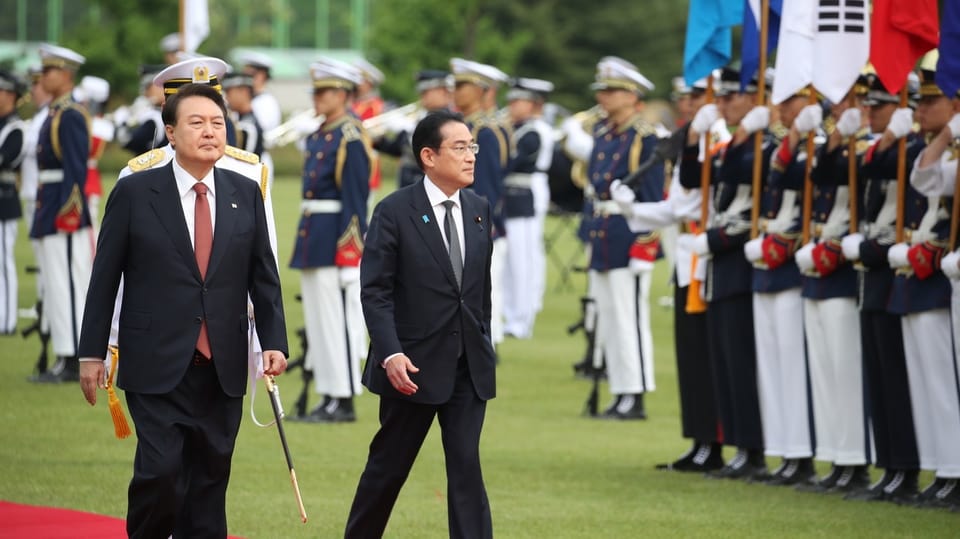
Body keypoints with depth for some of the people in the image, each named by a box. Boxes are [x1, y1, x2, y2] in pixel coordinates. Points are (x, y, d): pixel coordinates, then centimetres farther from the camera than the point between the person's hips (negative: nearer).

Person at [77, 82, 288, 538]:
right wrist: (92, 353, 0)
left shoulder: (245, 194, 7)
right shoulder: (134, 193, -2)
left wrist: (273, 342, 0)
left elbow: (264, 275, 10)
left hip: (223, 368, 3)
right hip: (157, 364, -3)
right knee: (160, 473, -12)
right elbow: (104, 277, 1)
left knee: (209, 481, 5)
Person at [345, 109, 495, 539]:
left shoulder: (479, 210, 7)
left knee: (467, 468, -2)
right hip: (414, 365, -4)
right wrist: (391, 354, -20)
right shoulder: (394, 212, -8)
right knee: (388, 466, 9)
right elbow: (375, 291, -11)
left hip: (469, 367, 4)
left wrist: (484, 346, 13)